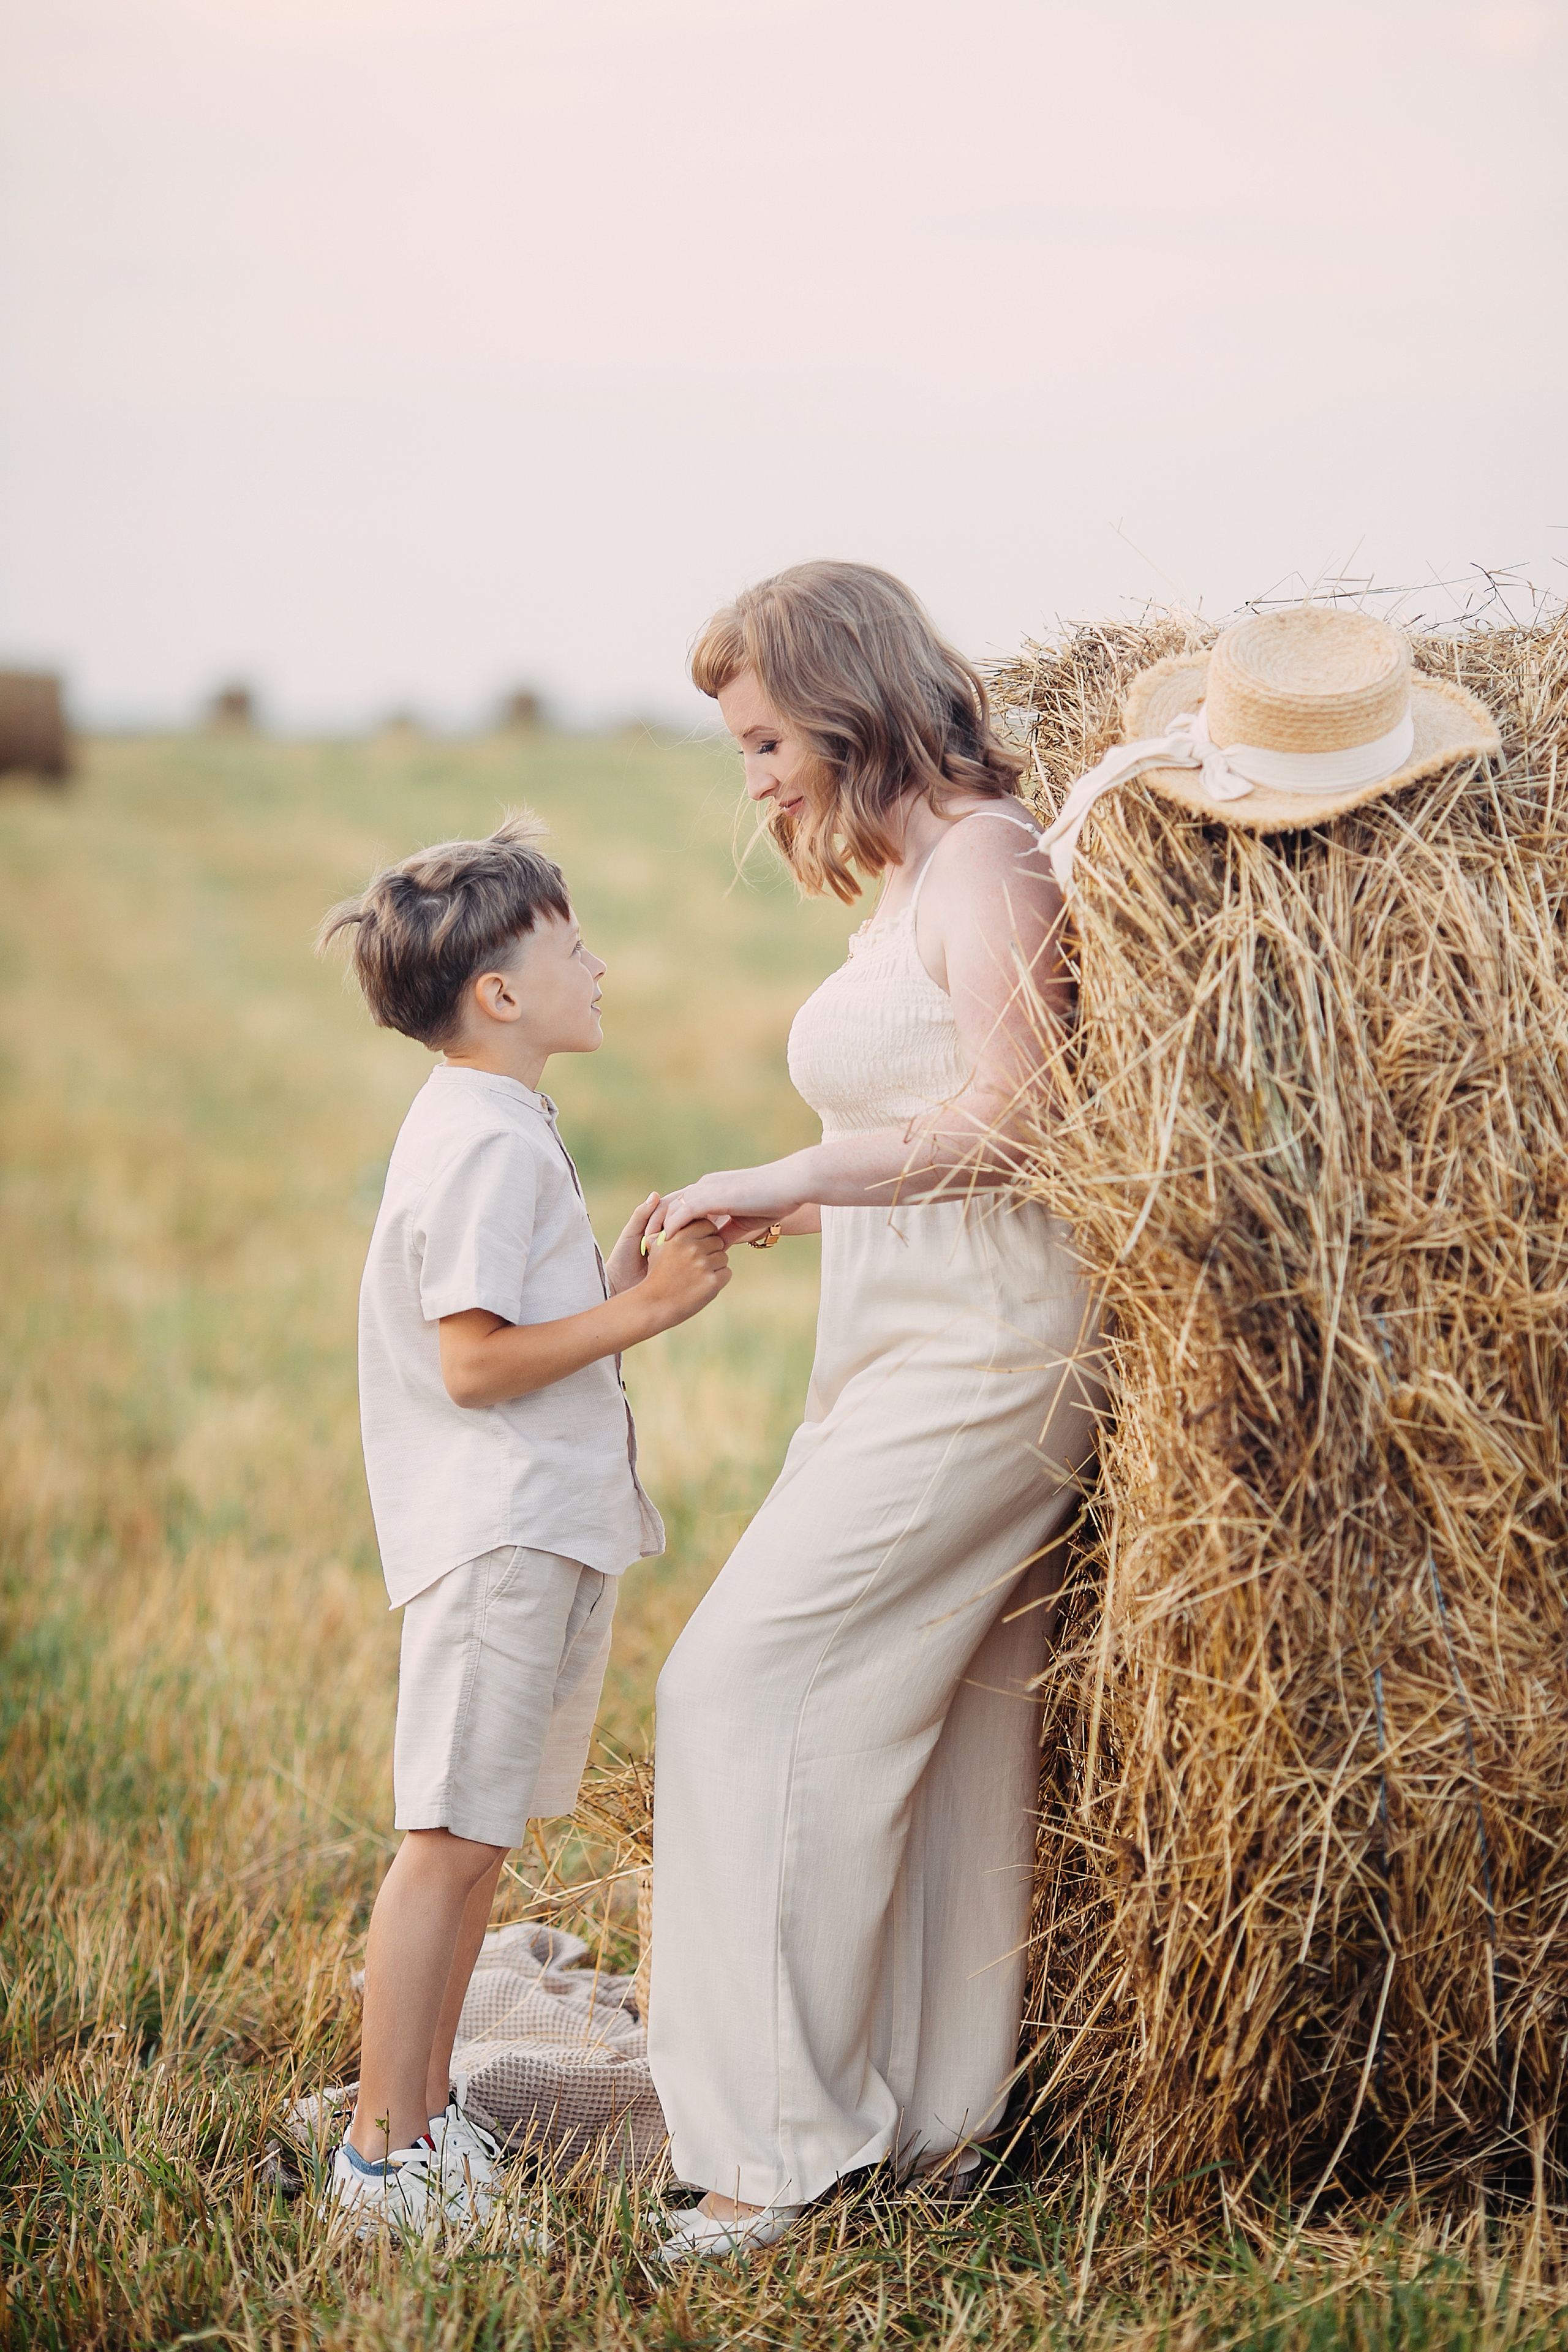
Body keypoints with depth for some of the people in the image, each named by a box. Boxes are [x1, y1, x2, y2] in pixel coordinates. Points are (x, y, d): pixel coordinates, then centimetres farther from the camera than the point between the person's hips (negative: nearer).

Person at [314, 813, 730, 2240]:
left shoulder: (502, 1131, 18)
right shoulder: (487, 1143, -15)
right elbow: (474, 1361, -20)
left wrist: (627, 1283, 9)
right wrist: (645, 1309, -15)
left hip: (542, 1530, 11)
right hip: (495, 1534, -11)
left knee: (479, 1838, 13)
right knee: (451, 1839, -8)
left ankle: (428, 2115, 21)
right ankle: (382, 2153, -4)